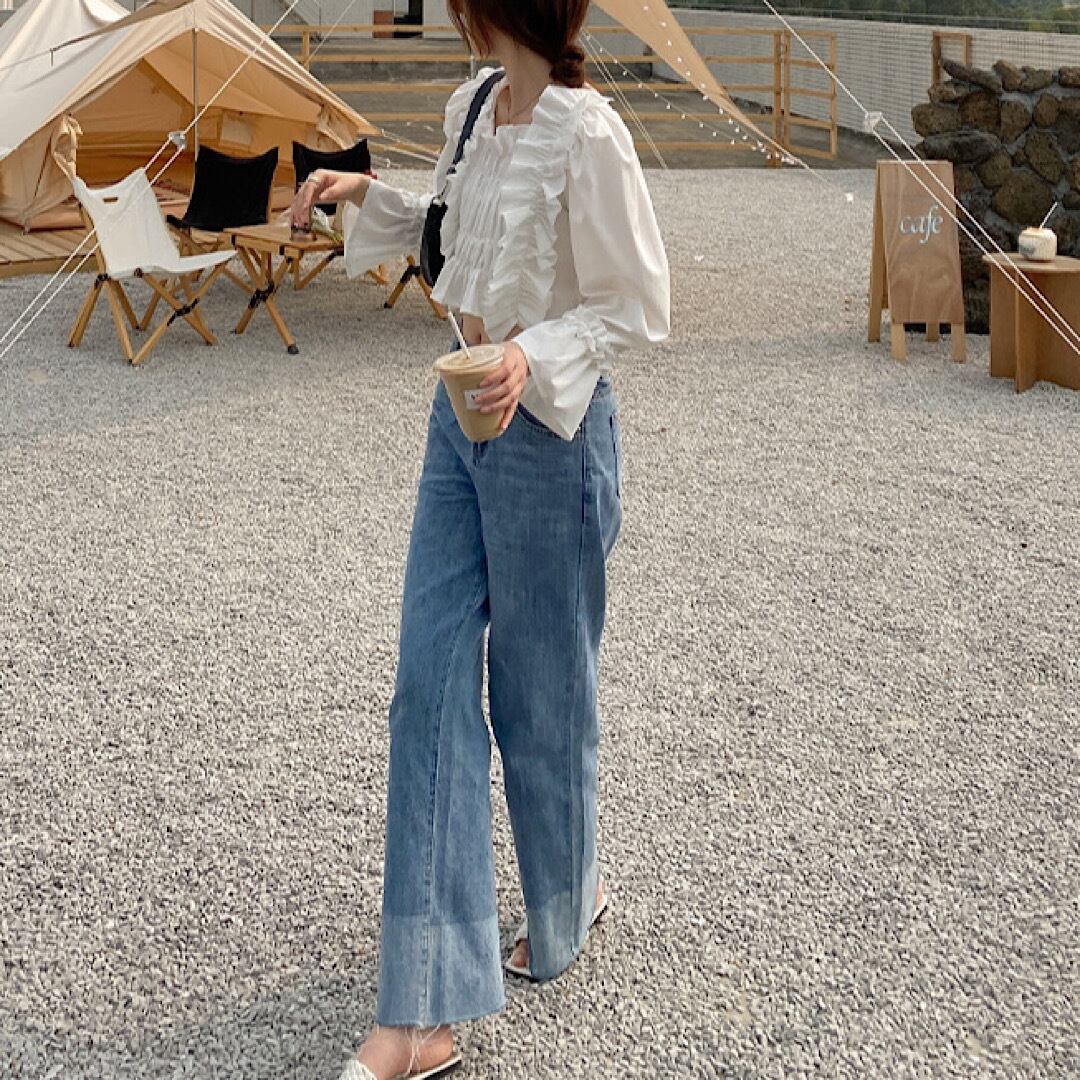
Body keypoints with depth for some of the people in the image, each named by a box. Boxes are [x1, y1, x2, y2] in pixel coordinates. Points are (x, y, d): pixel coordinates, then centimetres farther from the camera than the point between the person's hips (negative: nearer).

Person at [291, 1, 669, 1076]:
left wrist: (534, 359, -28)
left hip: (548, 424, -8)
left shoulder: (585, 135, -19)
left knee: (538, 691, 8)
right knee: (431, 686, 2)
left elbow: (635, 307, -15)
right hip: (462, 409, 8)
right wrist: (366, 194, 10)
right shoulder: (473, 107, 5)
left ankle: (566, 899, 39)